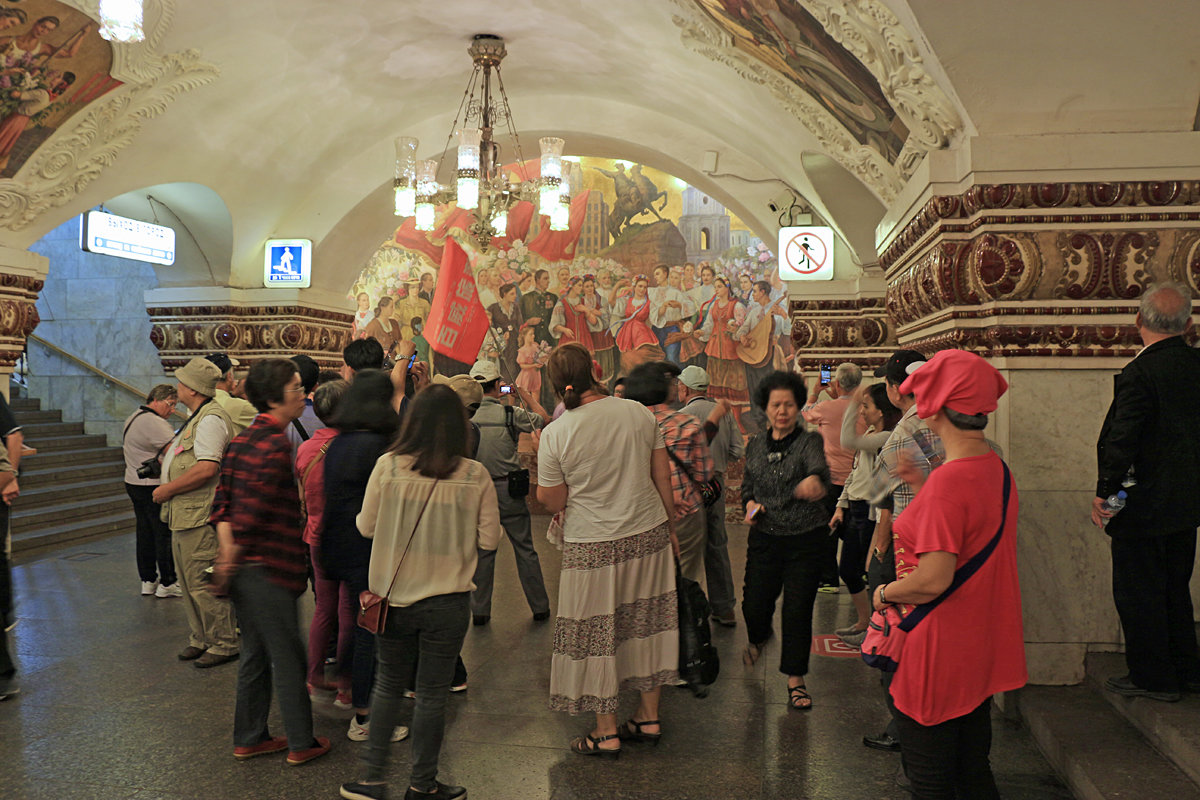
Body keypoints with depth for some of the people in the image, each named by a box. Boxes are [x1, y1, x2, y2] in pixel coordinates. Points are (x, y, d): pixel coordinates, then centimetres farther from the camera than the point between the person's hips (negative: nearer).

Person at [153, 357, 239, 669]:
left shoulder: (210, 419, -18)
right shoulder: (196, 417, 18)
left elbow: (207, 468, -27)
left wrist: (168, 489, -19)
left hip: (200, 517, -11)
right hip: (184, 515, 11)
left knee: (202, 584, -6)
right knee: (188, 583, 17)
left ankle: (224, 645, 5)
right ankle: (200, 639, 28)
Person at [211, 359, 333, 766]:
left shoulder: (242, 438, 10)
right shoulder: (277, 443, -19)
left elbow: (223, 503, 7)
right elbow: (253, 509, -23)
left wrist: (227, 552, 1)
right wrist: (229, 562, -15)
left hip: (242, 567, 9)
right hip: (268, 568, -9)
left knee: (255, 654, 19)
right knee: (287, 658, 4)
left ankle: (249, 738, 29)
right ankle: (301, 743, 16)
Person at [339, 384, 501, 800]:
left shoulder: (387, 466, -10)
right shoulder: (475, 476, -10)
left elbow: (366, 526, -1)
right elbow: (489, 540, -5)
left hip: (394, 596, 1)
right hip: (447, 601, -1)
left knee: (389, 685, 20)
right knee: (432, 693, 12)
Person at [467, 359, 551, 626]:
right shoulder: (510, 413, -9)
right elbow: (543, 418, 5)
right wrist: (526, 395, 20)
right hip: (508, 489, -1)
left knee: (482, 551, 12)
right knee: (525, 549, 9)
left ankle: (479, 610, 17)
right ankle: (540, 607, 18)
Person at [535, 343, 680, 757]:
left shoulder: (556, 433, -12)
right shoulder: (638, 413, -3)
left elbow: (552, 502, -4)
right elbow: (663, 478, 4)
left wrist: (541, 454, 9)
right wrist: (670, 527, 17)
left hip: (593, 545, -4)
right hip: (649, 535, 4)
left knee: (595, 635, 9)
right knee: (647, 622, 16)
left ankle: (606, 732, 19)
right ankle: (649, 717, 29)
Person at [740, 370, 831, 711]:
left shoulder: (809, 441, -9)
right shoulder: (755, 444, 4)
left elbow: (819, 466, -31)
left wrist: (816, 481, -55)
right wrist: (750, 502, -5)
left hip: (806, 540, -3)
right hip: (765, 538, 3)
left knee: (798, 610, -1)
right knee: (754, 604, 6)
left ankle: (796, 679, 17)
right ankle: (758, 639, 43)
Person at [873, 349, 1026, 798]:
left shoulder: (949, 480, -25)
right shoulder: (998, 470, 2)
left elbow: (933, 579, -28)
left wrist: (885, 593, -10)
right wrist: (925, 484, 14)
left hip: (939, 657, -9)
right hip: (983, 653, 9)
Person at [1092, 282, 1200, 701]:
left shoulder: (1140, 373, -21)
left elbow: (1121, 440, -22)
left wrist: (1103, 493, -12)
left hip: (1145, 505, -8)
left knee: (1138, 592, 6)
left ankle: (1152, 677, 16)